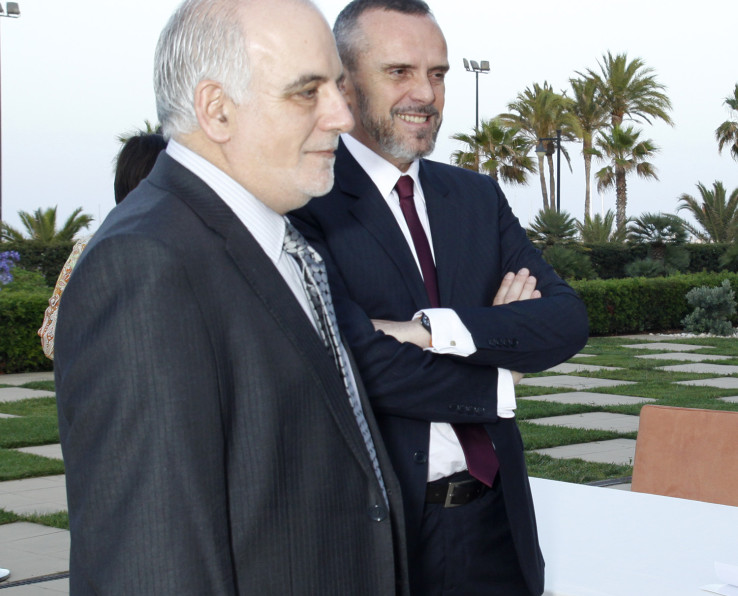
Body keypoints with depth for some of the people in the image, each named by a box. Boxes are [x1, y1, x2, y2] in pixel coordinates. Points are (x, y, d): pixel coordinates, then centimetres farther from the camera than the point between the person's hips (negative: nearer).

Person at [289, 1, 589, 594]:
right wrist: (500, 382, -7)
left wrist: (438, 328, -18)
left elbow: (568, 321, -2)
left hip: (495, 522, 5)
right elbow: (367, 366, -22)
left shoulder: (479, 196, 9)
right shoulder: (308, 205, -11)